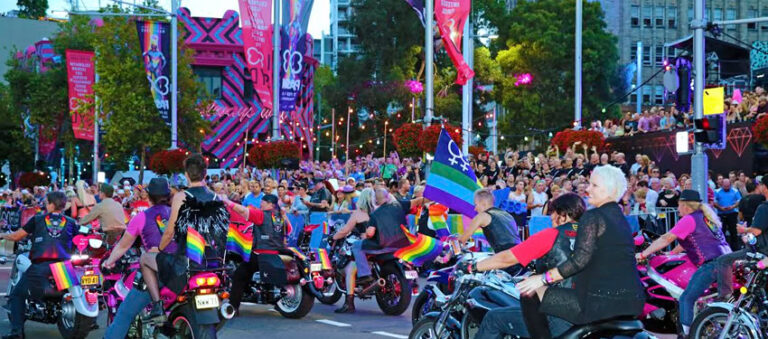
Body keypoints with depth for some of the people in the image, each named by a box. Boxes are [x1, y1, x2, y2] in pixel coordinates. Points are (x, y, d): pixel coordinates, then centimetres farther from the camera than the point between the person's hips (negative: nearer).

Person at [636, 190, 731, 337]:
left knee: (687, 299, -10)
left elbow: (666, 239, -5)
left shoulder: (689, 219, -4)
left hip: (711, 264, -10)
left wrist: (643, 254, -1)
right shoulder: (705, 216, 24)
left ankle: (686, 333, -19)